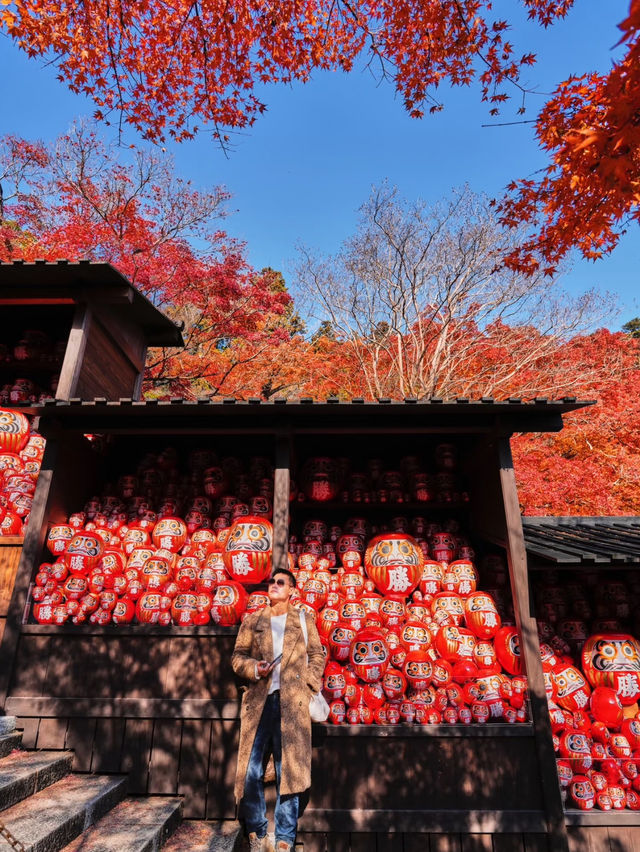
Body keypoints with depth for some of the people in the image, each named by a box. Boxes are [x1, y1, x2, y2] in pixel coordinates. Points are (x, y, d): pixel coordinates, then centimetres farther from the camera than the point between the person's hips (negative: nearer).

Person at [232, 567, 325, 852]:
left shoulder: (304, 619, 10)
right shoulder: (252, 621, 11)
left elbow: (317, 655, 9)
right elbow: (237, 657, 9)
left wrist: (309, 687, -2)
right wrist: (254, 668, -9)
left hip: (292, 702, -1)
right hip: (258, 701, 1)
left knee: (288, 770, 3)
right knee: (251, 770, 3)